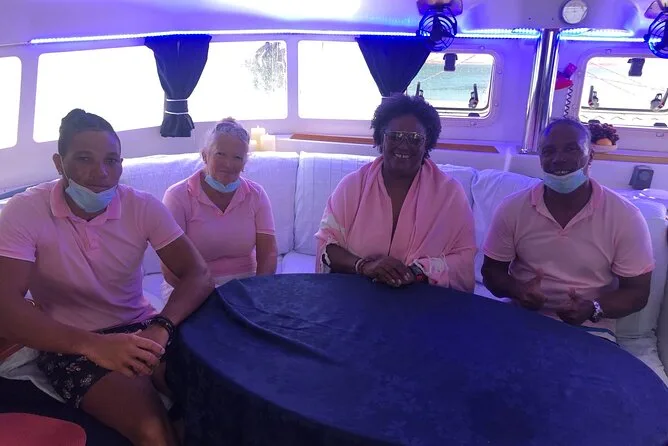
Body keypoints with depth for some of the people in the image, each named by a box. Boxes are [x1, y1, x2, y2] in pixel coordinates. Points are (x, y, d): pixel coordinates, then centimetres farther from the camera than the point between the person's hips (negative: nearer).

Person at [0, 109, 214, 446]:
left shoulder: (143, 207, -6)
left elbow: (199, 275, -12)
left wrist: (161, 327, -32)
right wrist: (92, 344, -38)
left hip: (140, 329, 3)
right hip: (70, 344, -3)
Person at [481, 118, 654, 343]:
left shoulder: (626, 217, -8)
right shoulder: (512, 208, -4)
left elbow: (637, 291, -1)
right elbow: (492, 270, 4)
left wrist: (592, 309, -20)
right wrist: (517, 289, -17)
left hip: (589, 328, 0)